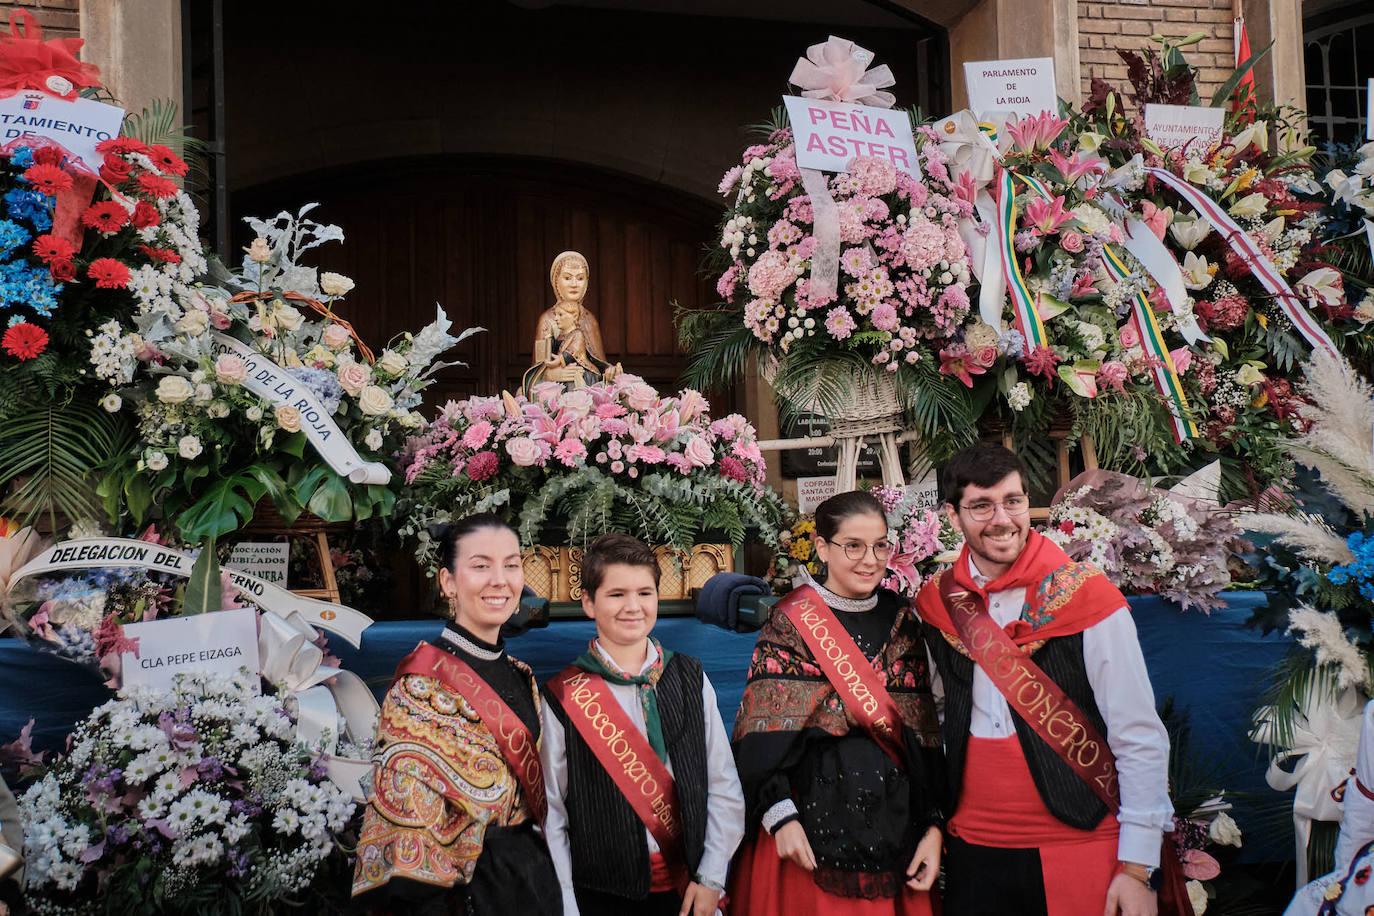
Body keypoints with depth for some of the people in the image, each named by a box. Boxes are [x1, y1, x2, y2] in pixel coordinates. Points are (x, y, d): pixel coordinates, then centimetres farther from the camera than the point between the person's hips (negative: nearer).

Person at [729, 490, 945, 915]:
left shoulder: (901, 621, 9)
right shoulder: (791, 622, -3)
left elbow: (926, 731, 8)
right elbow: (762, 733, -9)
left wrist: (933, 826, 2)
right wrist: (781, 815, -19)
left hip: (895, 828, 4)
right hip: (811, 825, -4)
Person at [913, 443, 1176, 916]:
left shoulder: (1087, 598, -9)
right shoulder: (935, 604, 2)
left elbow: (1141, 742, -8)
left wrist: (1137, 869, -11)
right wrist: (935, 829, 13)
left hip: (1079, 846, -3)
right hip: (971, 849, 3)